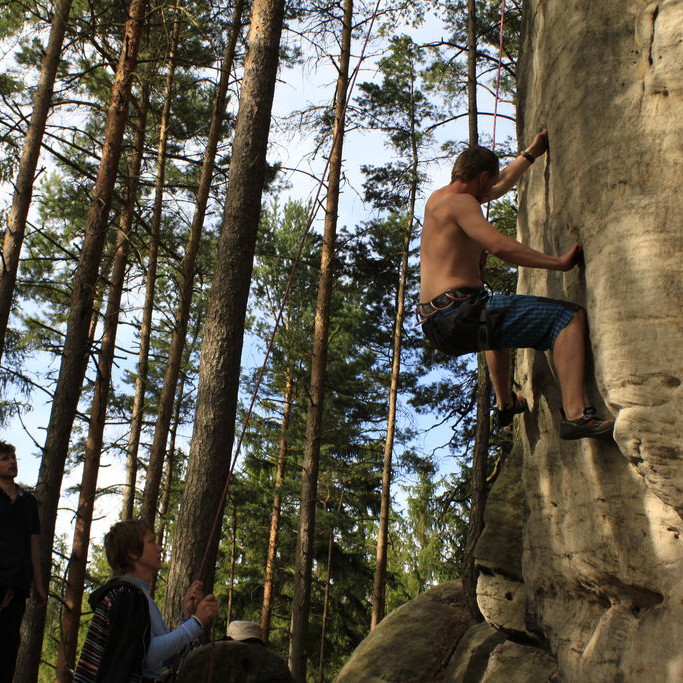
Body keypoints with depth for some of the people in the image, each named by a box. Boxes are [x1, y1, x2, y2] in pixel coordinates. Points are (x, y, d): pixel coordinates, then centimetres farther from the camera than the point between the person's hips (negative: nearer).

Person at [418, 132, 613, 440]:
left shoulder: (439, 198, 22)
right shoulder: (459, 201, -7)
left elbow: (501, 185, 38)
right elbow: (500, 246, -21)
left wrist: (532, 153, 45)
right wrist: (558, 262, -12)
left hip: (440, 325, 11)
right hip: (459, 313, -11)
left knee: (498, 320, 44)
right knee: (569, 316, -16)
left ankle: (505, 403, 48)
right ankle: (575, 414, -27)